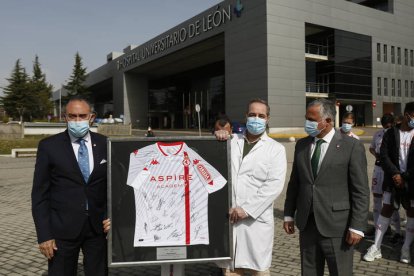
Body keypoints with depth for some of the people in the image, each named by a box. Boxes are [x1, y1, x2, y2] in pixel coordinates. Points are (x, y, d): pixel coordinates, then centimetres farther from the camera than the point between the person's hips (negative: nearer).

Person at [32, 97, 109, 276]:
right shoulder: (49, 146, -3)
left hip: (98, 226, 2)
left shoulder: (105, 144, 2)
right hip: (63, 228, -1)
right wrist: (44, 235, -7)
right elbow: (40, 194, -3)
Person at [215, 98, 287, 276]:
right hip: (228, 217, 3)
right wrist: (216, 139, -4)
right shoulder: (231, 141, 11)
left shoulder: (275, 149, 2)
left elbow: (274, 185, -9)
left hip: (257, 220, -2)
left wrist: (246, 209, -15)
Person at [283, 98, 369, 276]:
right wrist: (289, 215, 9)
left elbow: (361, 191, -9)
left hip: (337, 226, -4)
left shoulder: (352, 146, -8)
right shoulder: (301, 145, 6)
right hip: (307, 224, 5)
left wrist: (357, 227, -11)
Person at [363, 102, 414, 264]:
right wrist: (395, 174, -13)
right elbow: (384, 156, -4)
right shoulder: (391, 133, 1)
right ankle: (376, 248, 8)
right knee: (386, 210, 2)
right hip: (393, 179, 0)